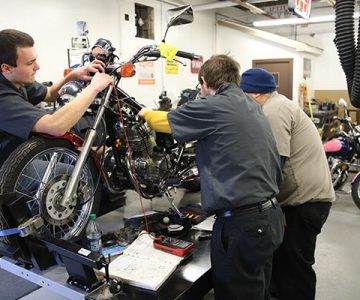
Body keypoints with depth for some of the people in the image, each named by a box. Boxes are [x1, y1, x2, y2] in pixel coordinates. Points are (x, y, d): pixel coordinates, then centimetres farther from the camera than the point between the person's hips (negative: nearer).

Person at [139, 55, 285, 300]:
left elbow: (165, 122, 1)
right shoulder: (252, 106, 13)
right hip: (270, 217, 9)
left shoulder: (212, 106, -13)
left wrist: (146, 113, 23)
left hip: (243, 223, -9)